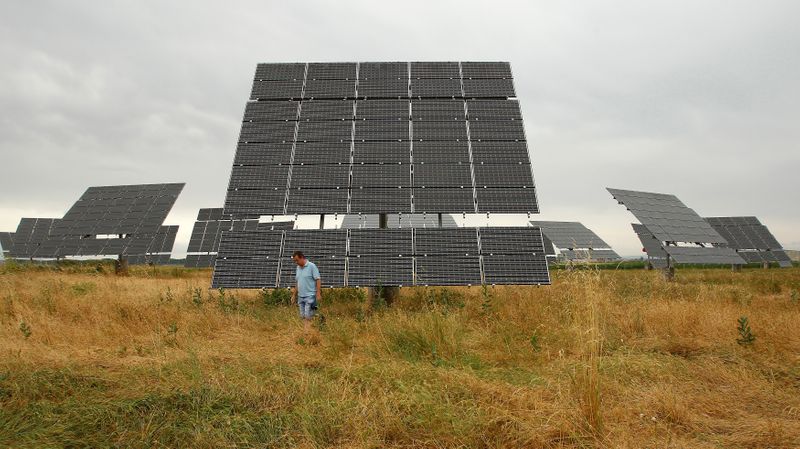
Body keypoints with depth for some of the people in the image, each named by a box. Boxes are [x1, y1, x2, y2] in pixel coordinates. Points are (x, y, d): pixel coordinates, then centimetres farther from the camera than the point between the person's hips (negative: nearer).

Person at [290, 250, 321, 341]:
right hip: (300, 296, 7)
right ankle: (305, 333, 15)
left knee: (308, 317, -7)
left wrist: (318, 294, -17)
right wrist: (294, 295, 19)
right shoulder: (298, 268, 12)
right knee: (303, 316, 9)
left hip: (310, 296, -7)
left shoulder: (311, 266, -10)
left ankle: (308, 334, -3)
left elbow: (318, 280, -12)